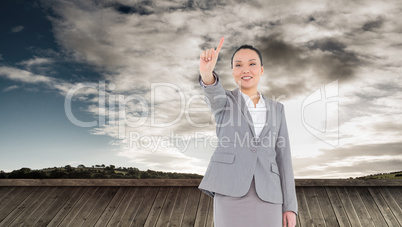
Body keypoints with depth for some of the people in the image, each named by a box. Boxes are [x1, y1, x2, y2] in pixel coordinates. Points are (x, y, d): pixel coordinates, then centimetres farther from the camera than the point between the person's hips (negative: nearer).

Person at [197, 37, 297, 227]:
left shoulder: (276, 108, 14)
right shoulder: (222, 101, 8)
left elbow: (282, 157, 10)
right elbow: (214, 92, -18)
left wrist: (290, 205, 6)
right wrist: (206, 72, -42)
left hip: (267, 197, 3)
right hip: (231, 194, -2)